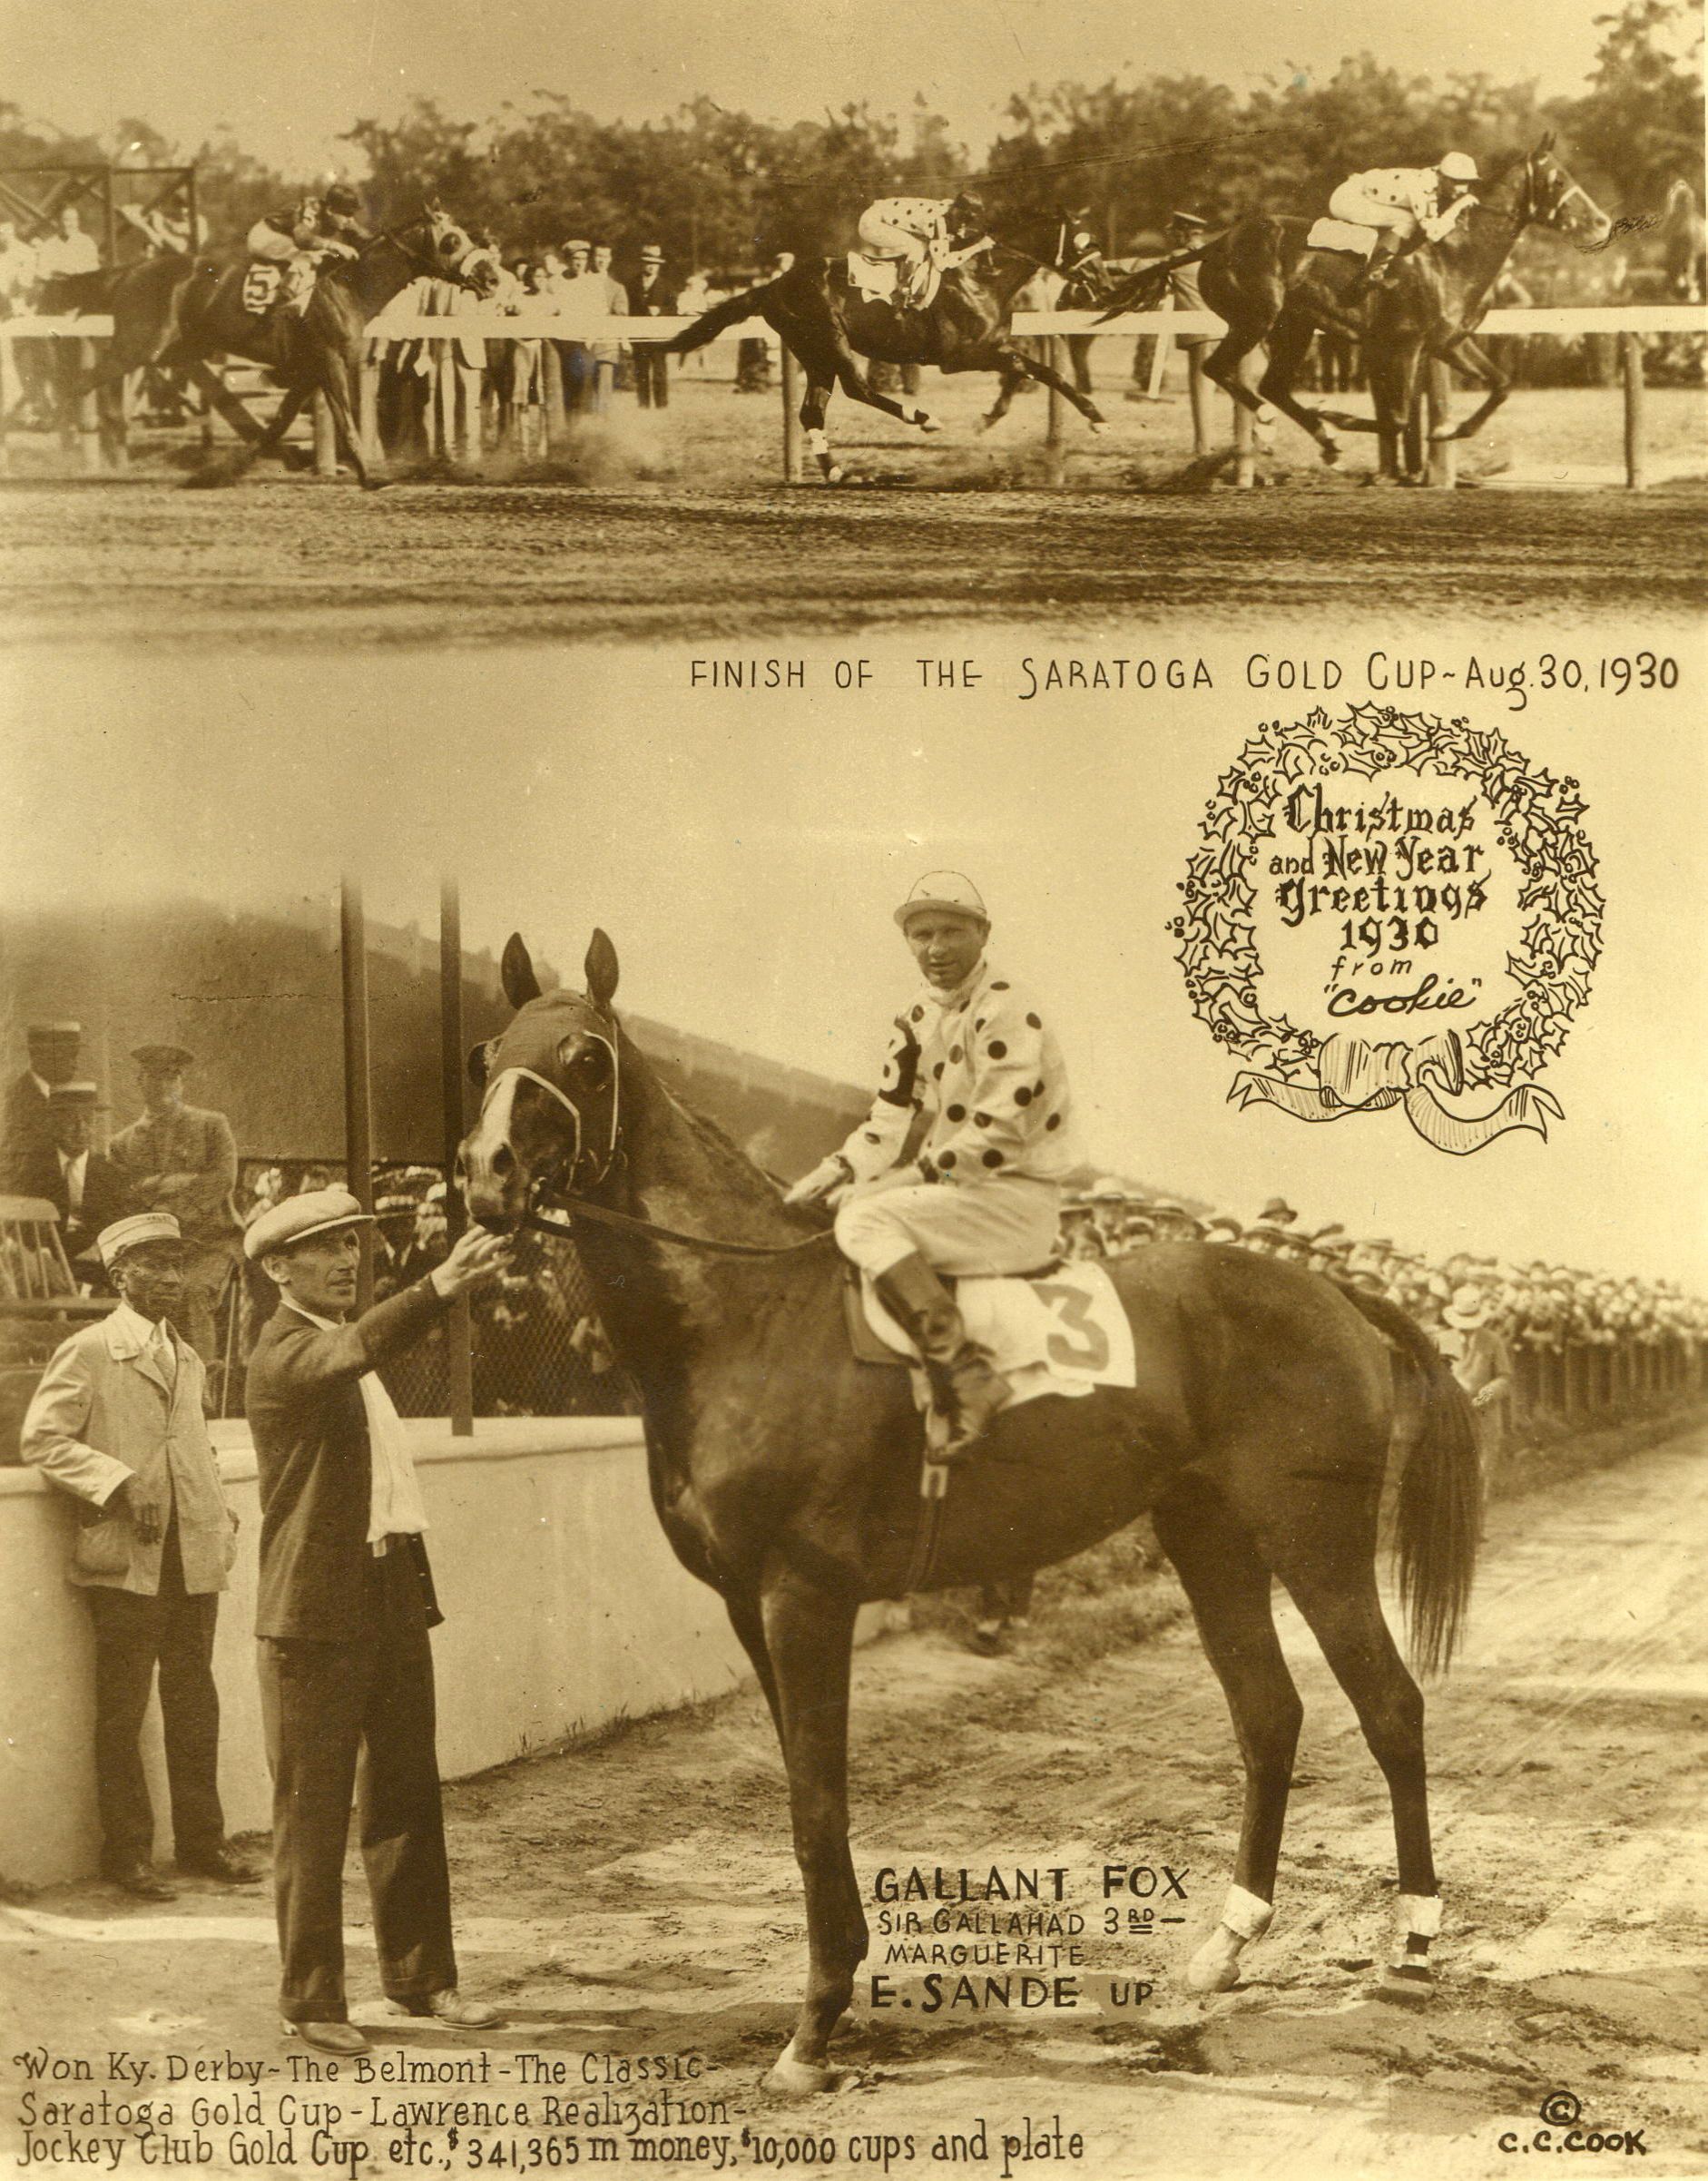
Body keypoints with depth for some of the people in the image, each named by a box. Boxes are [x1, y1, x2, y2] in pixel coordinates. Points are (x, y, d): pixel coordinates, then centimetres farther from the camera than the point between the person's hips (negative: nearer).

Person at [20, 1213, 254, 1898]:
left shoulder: (188, 1359, 19)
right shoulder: (87, 1351, -3)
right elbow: (41, 1438, -9)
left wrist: (223, 1521, 13)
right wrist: (119, 1484, -18)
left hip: (195, 1558, 6)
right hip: (126, 1559, -6)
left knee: (195, 1705, 10)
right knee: (122, 1711, 1)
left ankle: (201, 1842, 20)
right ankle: (127, 1852, 10)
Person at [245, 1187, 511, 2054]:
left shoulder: (339, 1347, 17)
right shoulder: (283, 1354, -13)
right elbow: (353, 1350, -35)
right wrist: (438, 1287, -50)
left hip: (393, 1598, 9)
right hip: (317, 1612, -8)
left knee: (407, 1796, 13)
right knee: (313, 1811, -1)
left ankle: (420, 1974, 23)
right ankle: (310, 1999, 7)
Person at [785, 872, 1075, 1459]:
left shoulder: (1006, 1013, -13)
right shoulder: (918, 1022, 14)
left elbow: (998, 1131, -21)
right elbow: (889, 1122, 13)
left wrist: (908, 1177, -22)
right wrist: (836, 1172, -5)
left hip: (1018, 1196, -9)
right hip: (954, 1190, 10)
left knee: (866, 1220, -25)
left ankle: (966, 1373, -29)